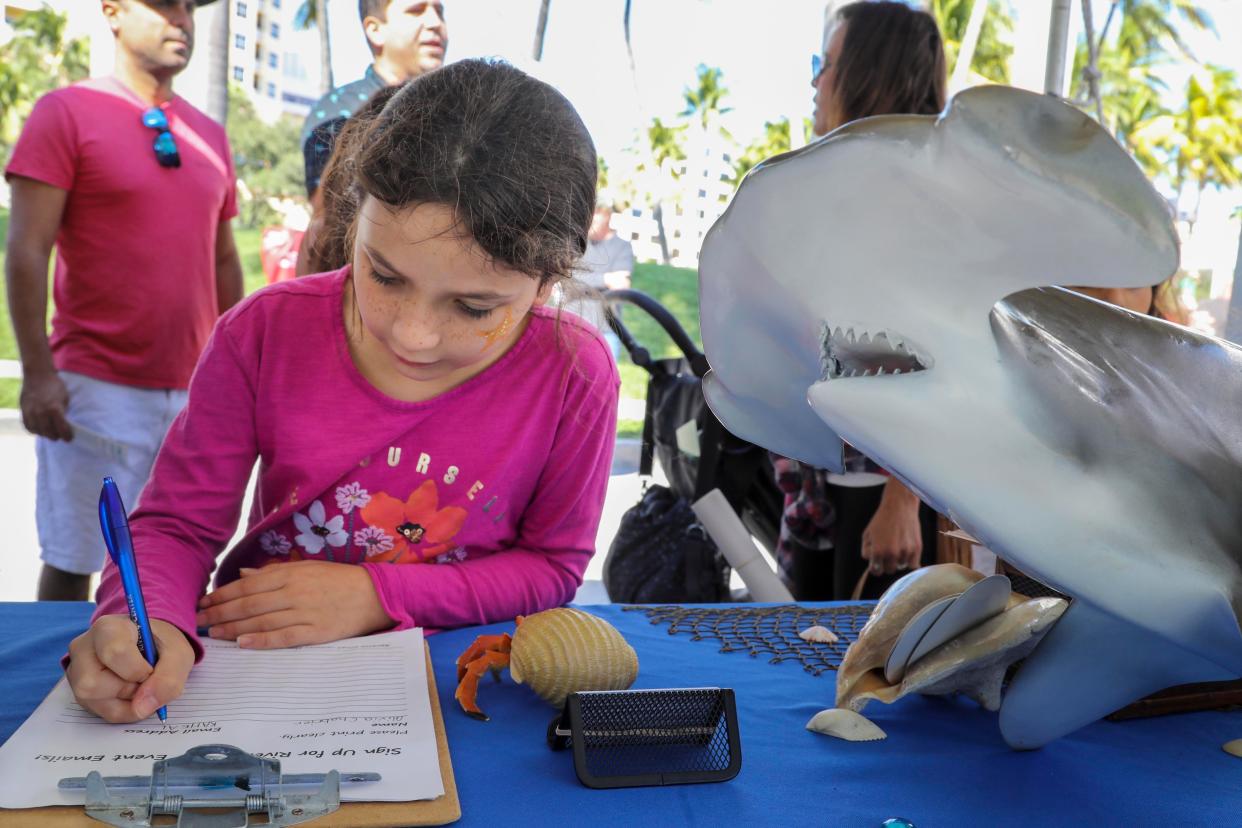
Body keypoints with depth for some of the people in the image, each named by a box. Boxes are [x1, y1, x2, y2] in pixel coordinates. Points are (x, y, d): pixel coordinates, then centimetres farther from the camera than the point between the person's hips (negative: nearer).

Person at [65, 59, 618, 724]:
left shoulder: (572, 375, -15)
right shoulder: (265, 334, -10)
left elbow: (553, 565, -5)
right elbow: (176, 524, -3)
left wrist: (377, 597, -15)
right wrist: (148, 623, -25)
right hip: (260, 661, 2)